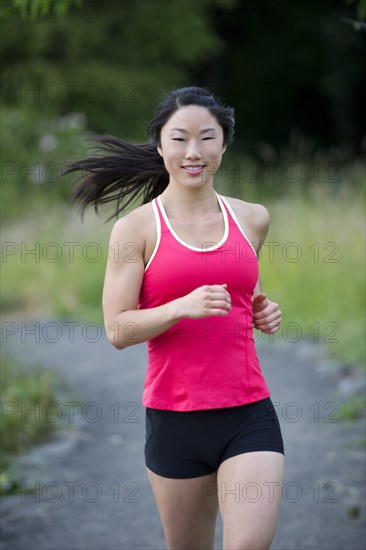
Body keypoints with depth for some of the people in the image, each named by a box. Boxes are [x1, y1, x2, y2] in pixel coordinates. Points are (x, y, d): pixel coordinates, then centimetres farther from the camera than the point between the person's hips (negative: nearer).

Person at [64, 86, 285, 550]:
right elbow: (117, 330, -7)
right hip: (174, 418, -1)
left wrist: (262, 312, 6)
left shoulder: (253, 219, 9)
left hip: (249, 412, 2)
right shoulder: (136, 228, -2)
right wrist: (184, 307, -23)